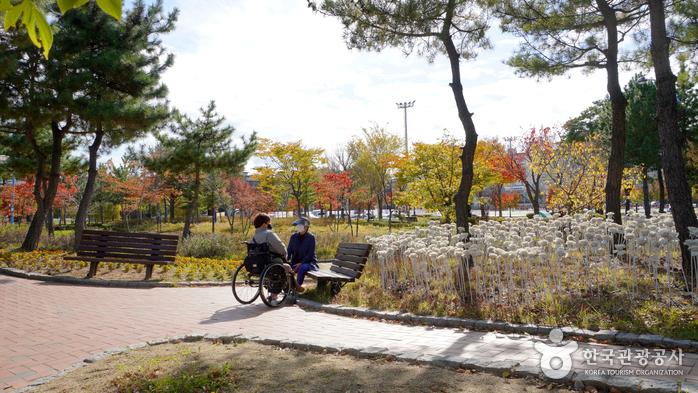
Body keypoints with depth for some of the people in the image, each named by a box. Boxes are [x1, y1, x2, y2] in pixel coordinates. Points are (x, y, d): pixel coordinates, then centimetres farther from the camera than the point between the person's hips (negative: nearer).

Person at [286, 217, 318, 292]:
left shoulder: (311, 237, -8)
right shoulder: (294, 236, 5)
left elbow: (310, 254, -13)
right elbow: (289, 250, 6)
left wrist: (301, 263, -23)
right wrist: (287, 258, -16)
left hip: (309, 262, -4)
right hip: (296, 262, 4)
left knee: (303, 267, -37)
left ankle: (297, 285, -21)